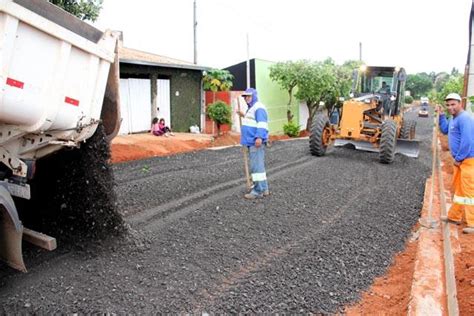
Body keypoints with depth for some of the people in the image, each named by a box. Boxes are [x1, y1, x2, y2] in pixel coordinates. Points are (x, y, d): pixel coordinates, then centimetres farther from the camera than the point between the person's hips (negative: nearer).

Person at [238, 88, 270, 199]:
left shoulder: (258, 107, -9)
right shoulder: (251, 108, 23)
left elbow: (261, 123, -21)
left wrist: (259, 137, -32)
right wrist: (244, 116, 31)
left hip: (256, 142, -11)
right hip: (252, 142, 11)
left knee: (256, 166, -10)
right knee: (259, 165, 14)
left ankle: (258, 191, -7)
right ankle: (264, 189, 21)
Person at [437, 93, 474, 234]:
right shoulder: (454, 119, 12)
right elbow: (445, 130, 23)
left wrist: (459, 158, -17)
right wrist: (441, 115, 12)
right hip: (460, 159, 11)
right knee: (458, 188, 18)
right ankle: (454, 216, 31)